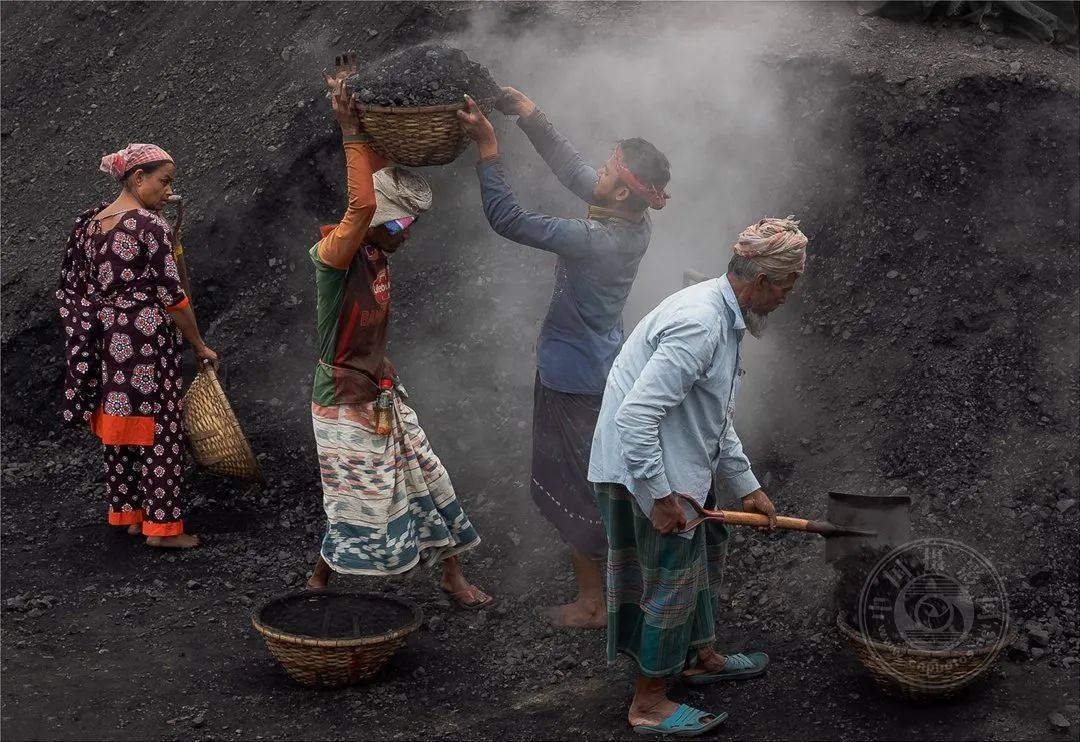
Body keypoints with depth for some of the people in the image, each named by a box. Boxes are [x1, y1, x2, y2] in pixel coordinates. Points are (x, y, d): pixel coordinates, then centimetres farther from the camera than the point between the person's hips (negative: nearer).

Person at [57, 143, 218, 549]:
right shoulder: (150, 225, -14)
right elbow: (171, 295, -14)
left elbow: (73, 287, 12)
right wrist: (199, 345, -5)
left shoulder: (87, 222, 9)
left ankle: (127, 513, 25)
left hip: (105, 345, 8)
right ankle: (162, 525, 4)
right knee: (159, 431, 0)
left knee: (117, 427, 15)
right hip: (144, 343, -8)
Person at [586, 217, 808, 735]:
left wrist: (747, 487, 20)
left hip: (679, 466, 11)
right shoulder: (699, 323, -26)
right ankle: (648, 705, 15)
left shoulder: (723, 317, 10)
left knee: (706, 551, 24)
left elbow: (717, 421, 20)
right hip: (647, 473, -11)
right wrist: (660, 497, -26)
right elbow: (636, 414, -31)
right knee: (674, 579, 0)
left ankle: (700, 656, 44)